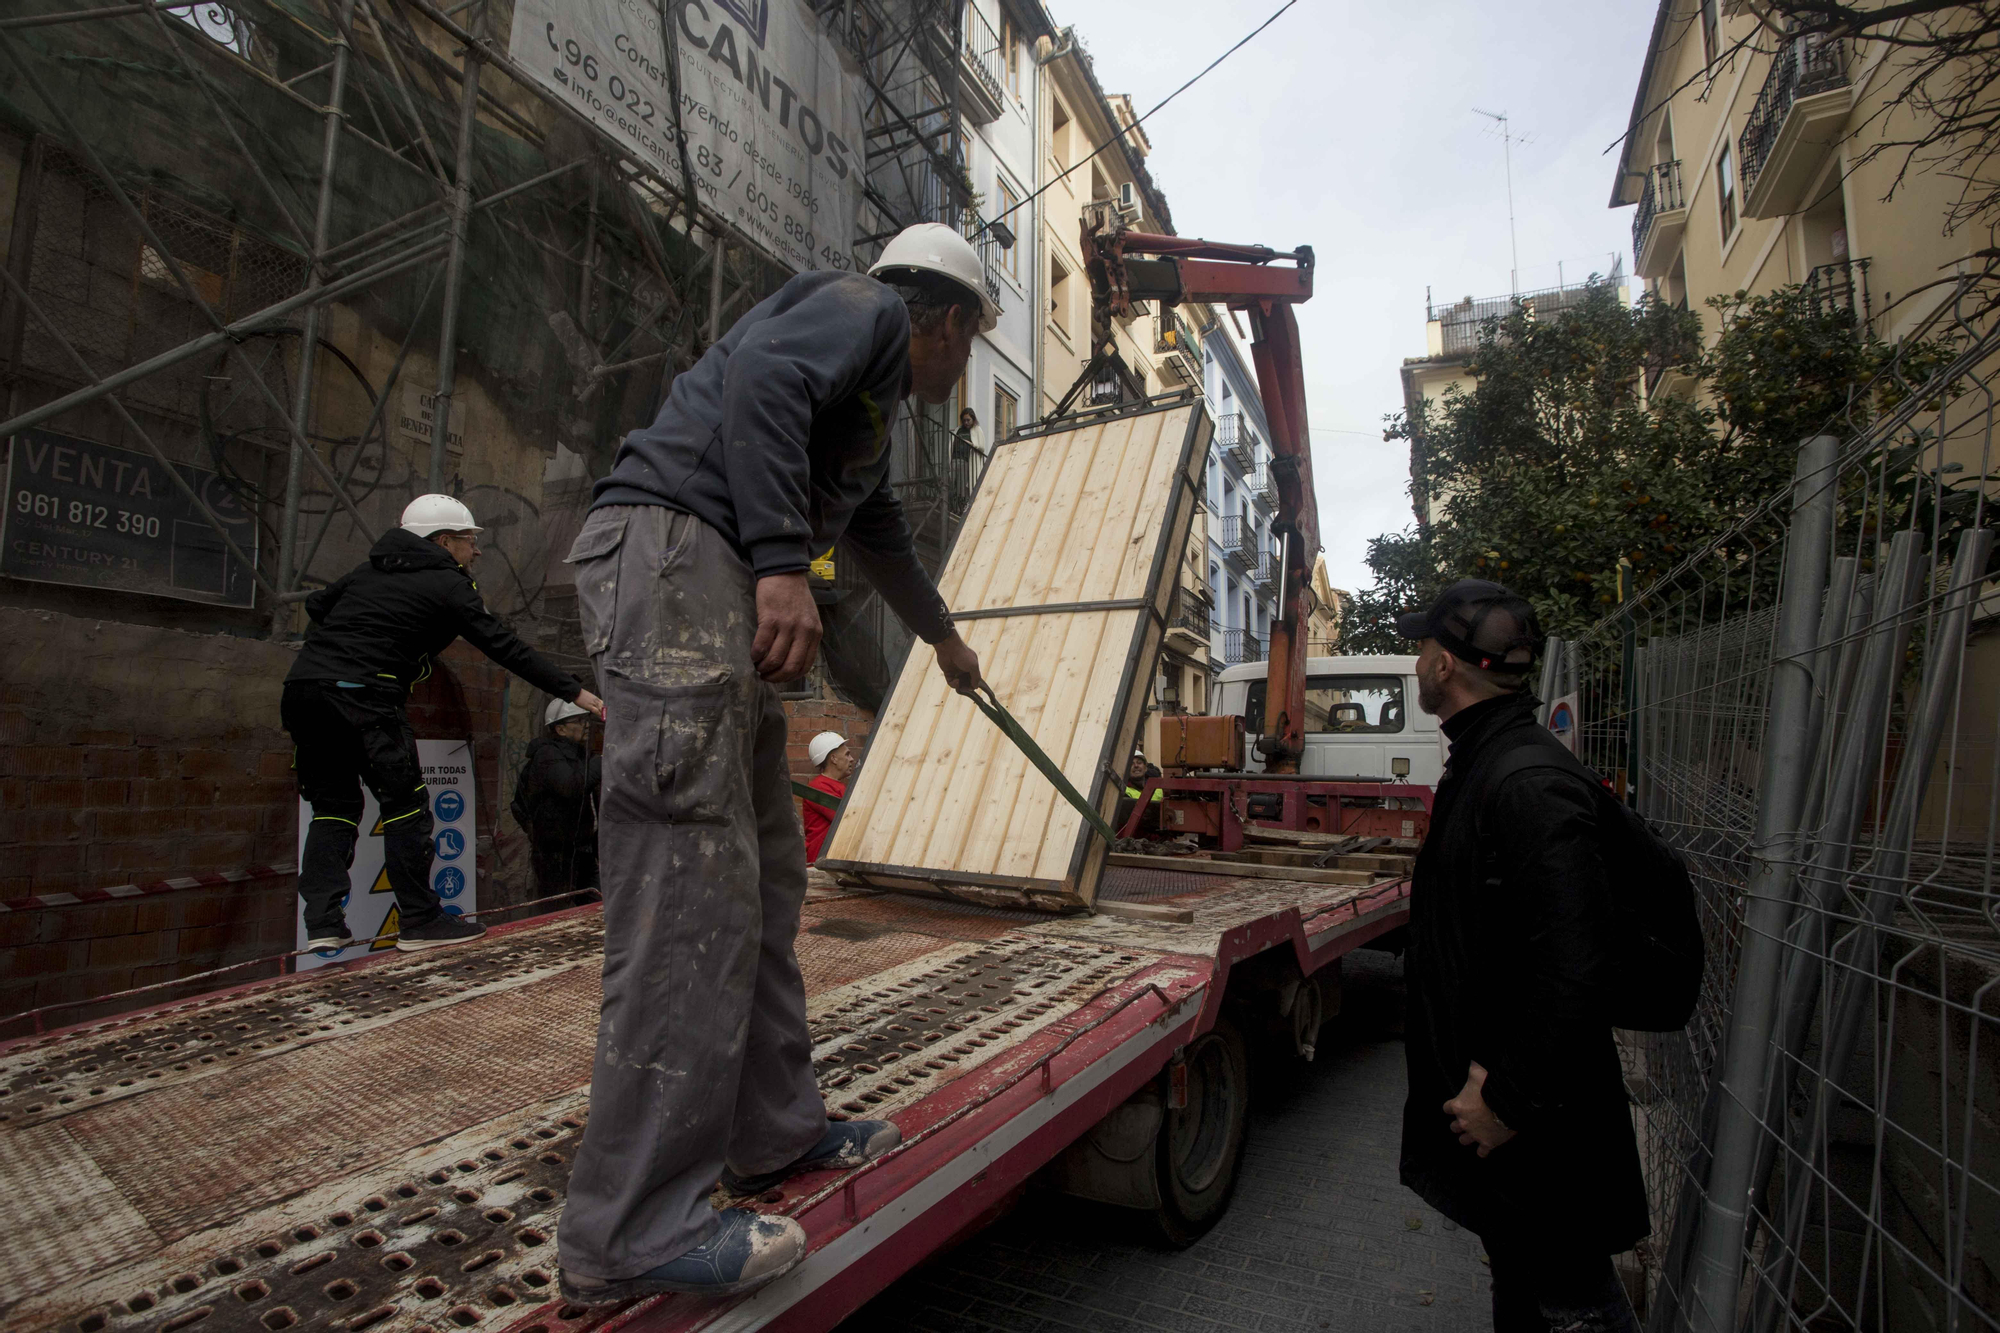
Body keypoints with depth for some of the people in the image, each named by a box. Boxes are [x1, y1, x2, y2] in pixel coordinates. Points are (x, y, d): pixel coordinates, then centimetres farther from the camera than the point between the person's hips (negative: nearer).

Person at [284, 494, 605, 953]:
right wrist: (575, 691, -3)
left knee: (334, 806, 14)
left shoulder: (370, 568, 23)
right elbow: (506, 648, -3)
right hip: (359, 694, -8)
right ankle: (419, 920, 1)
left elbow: (317, 603, 31)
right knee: (405, 802, -1)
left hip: (301, 685, 8)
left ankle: (323, 924, 7)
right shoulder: (448, 585, 1)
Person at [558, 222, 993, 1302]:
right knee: (691, 880, -15)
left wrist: (946, 639, 56)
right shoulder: (865, 307, 6)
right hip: (669, 547, -10)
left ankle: (772, 1133, 18)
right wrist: (783, 562, -22)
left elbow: (882, 539, 45)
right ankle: (634, 1230, -8)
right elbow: (760, 378, -15)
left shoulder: (873, 409, 33)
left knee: (764, 876, 8)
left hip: (714, 598, 10)